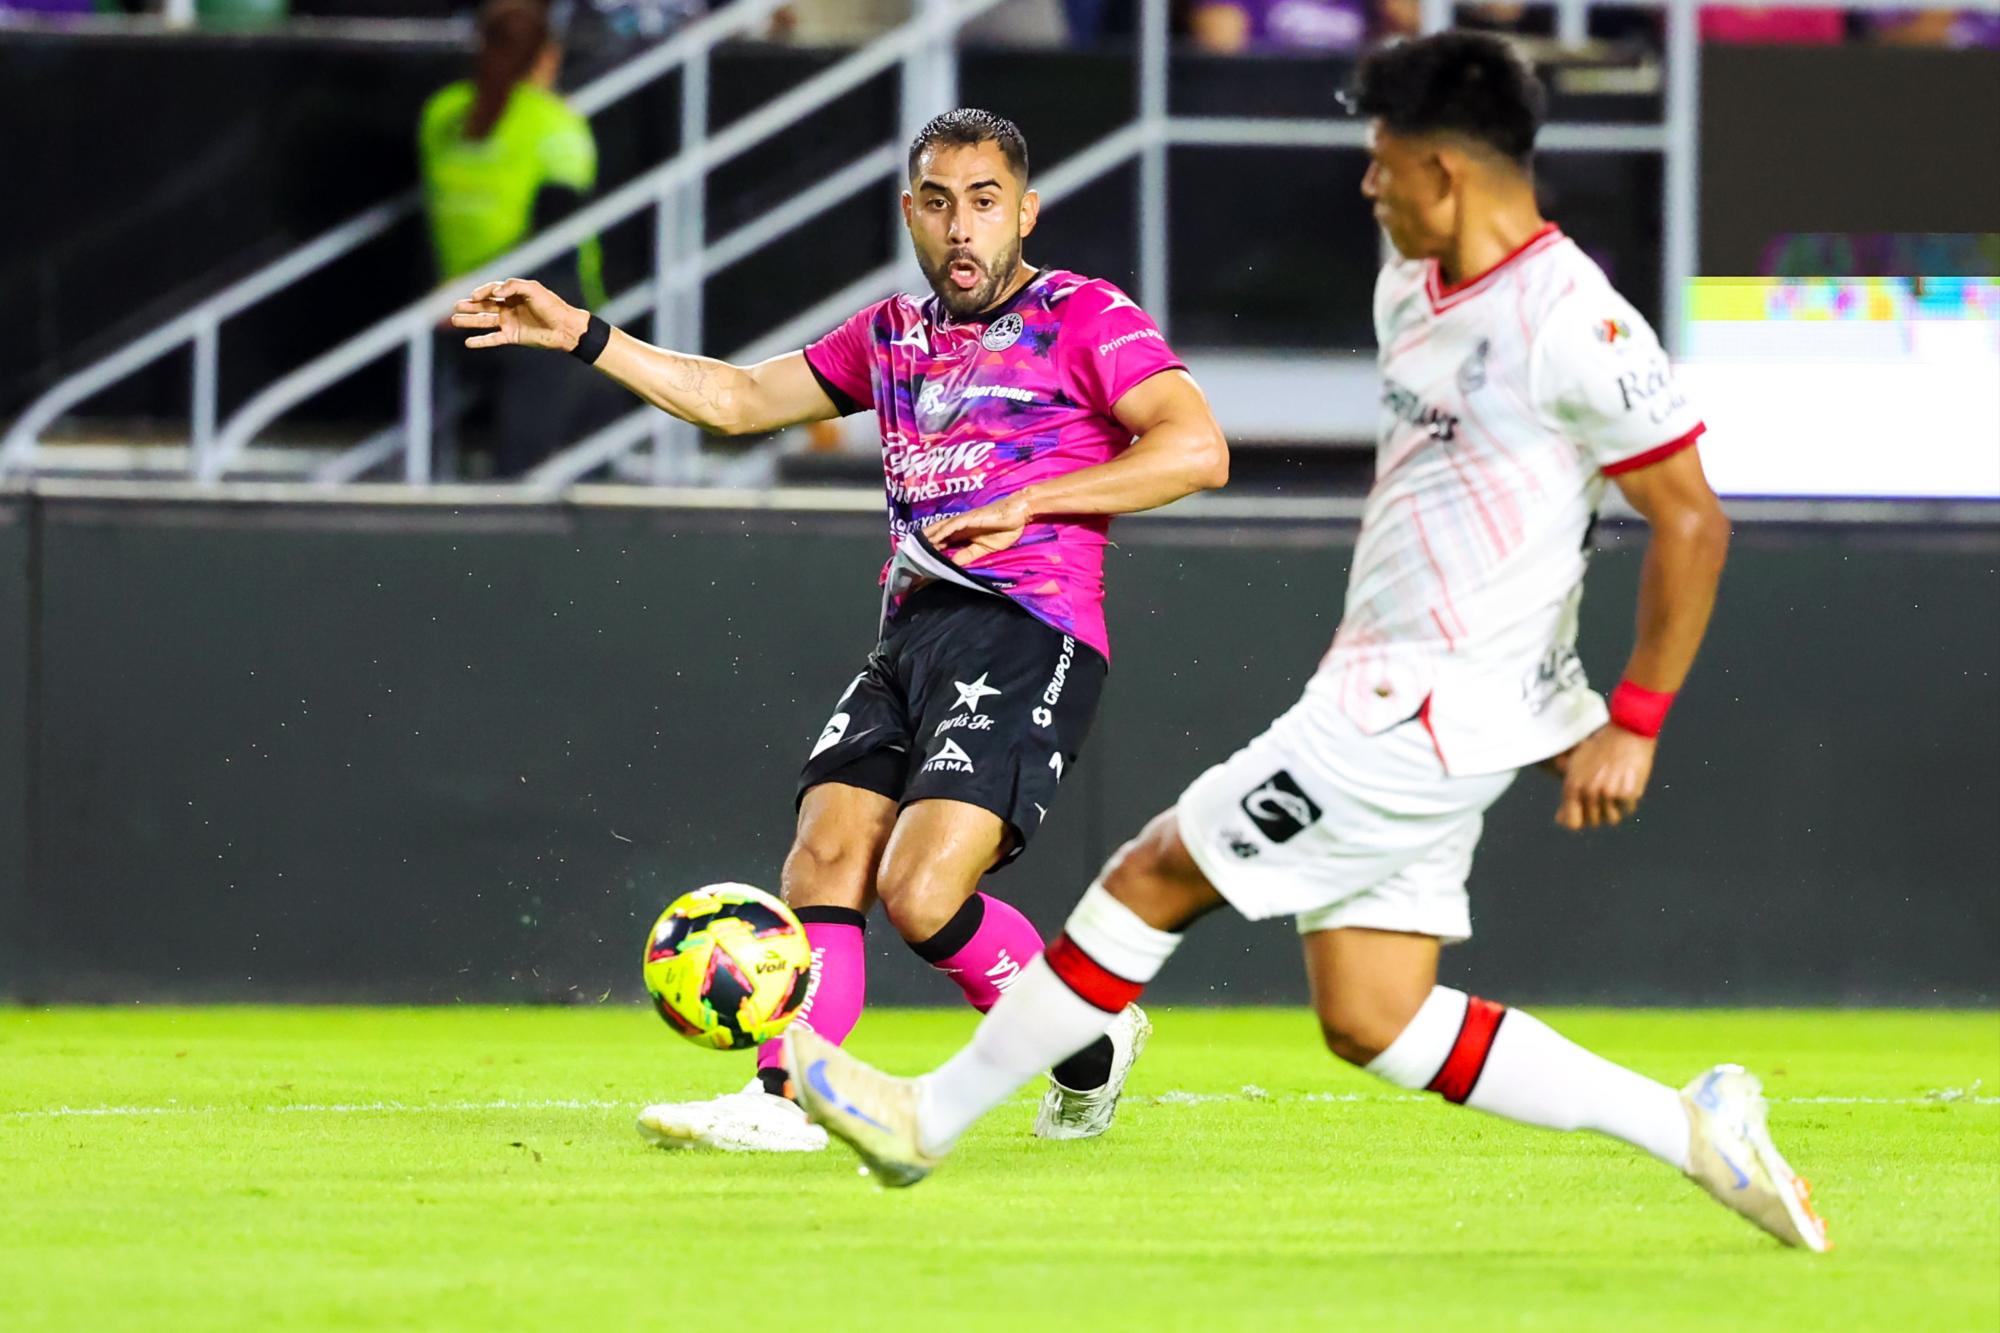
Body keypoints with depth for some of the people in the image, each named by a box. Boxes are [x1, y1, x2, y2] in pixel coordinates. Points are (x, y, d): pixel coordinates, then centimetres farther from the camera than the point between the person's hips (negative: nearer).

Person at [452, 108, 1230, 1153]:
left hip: (1030, 635, -7)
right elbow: (740, 400, 29)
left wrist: (1031, 501, -16)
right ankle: (785, 1097, -16)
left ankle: (1090, 1042, 3)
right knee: (824, 859, -12)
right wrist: (581, 336, 23)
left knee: (921, 892, -19)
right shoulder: (892, 335, 22)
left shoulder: (1084, 317, 1)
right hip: (909, 635, 7)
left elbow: (1196, 448, -11)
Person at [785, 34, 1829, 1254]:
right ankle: (1689, 1128, 7)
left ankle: (930, 1118, 9)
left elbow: (1692, 523, -14)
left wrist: (1634, 726, -15)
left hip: (1429, 716, -10)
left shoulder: (1572, 322, -17)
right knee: (1372, 1021, 7)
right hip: (1379, 694, 10)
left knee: (1156, 876, -3)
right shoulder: (1409, 293, 12)